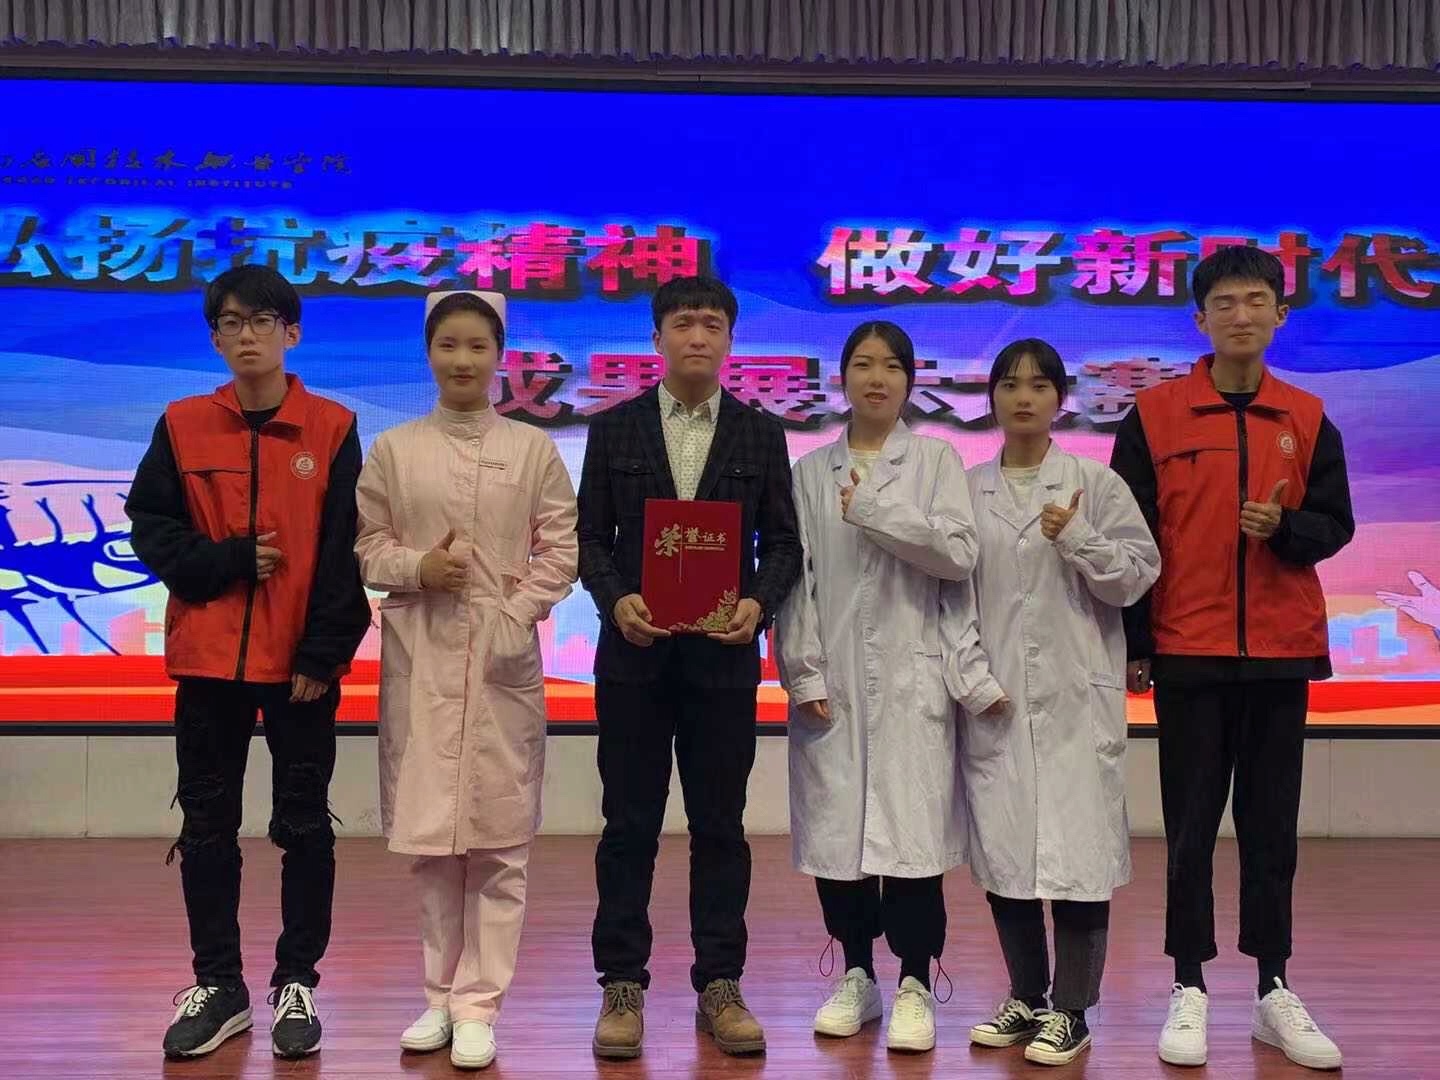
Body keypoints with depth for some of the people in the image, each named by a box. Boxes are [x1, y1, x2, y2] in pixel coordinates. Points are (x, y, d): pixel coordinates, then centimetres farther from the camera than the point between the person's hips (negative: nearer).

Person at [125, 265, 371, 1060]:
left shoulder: (333, 429, -1)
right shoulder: (183, 426, 4)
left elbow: (346, 553, -4)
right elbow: (149, 527, 3)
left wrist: (325, 651, -10)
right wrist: (226, 562, -12)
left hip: (302, 661, -2)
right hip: (207, 657, 2)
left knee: (304, 825, 6)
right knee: (207, 825, 8)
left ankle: (297, 984, 18)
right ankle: (217, 986, 20)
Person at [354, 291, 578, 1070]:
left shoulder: (533, 448, 3)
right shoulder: (394, 449, 5)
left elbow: (562, 549, 2)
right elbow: (366, 546, 6)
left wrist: (517, 616, -9)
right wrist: (416, 568, -12)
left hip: (501, 652, -1)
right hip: (418, 651, 1)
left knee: (498, 830, -1)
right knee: (428, 830, 3)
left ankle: (478, 1004, 6)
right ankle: (440, 995, 17)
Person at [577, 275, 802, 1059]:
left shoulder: (761, 434, 6)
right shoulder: (614, 429, 6)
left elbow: (783, 541, 5)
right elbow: (590, 536, 4)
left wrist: (760, 601, -14)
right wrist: (616, 599, -13)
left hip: (724, 657, 0)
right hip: (633, 653, 0)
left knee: (720, 826, 6)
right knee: (629, 826, 4)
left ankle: (720, 986, 15)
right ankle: (622, 986, 13)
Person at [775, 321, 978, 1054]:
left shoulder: (936, 459, 6)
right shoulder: (810, 471, 9)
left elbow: (958, 556, -5)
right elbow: (796, 576, 4)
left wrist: (877, 511, -13)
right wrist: (803, 672, -4)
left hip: (909, 671, -2)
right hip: (831, 674, 2)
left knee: (910, 827, -5)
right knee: (835, 826, 5)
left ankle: (914, 987, 6)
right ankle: (857, 976, 19)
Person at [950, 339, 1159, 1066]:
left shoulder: (1096, 484, 2)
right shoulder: (967, 490, 7)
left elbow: (1138, 576, 0)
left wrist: (1078, 539, -14)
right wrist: (976, 680, -4)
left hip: (1077, 698, -2)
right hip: (995, 700, 2)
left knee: (1077, 848, -3)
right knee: (1003, 849, 8)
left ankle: (1070, 1010, 9)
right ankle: (1025, 997, 23)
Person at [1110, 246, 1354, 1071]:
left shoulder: (1308, 418, 6)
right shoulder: (1154, 414, -2)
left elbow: (1336, 523, 8)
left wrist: (1286, 528, -15)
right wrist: (1133, 644, -3)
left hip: (1282, 652, 2)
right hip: (1188, 652, -2)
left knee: (1273, 826, 9)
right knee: (1191, 827, 4)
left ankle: (1276, 991, 18)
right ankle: (1190, 990, 13)